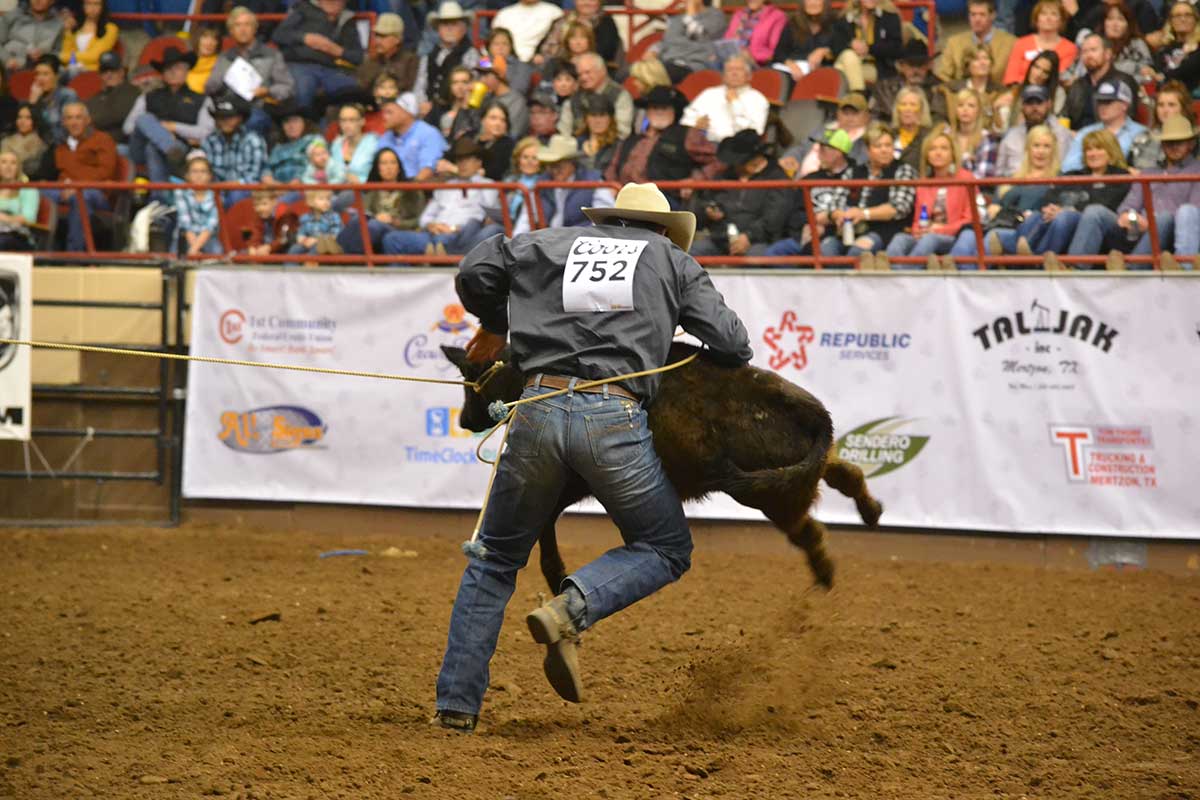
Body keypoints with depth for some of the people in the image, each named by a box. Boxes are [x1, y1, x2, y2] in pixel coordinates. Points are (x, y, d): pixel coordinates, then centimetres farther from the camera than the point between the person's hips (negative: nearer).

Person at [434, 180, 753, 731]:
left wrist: (494, 325, 38)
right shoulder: (672, 259, 18)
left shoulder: (554, 243, 22)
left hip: (539, 411, 3)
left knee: (495, 558, 19)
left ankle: (457, 703, 12)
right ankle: (571, 609, -11)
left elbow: (475, 272, 20)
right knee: (667, 550, 16)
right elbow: (731, 343, 12)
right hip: (613, 420, -3)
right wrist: (736, 360, 35)